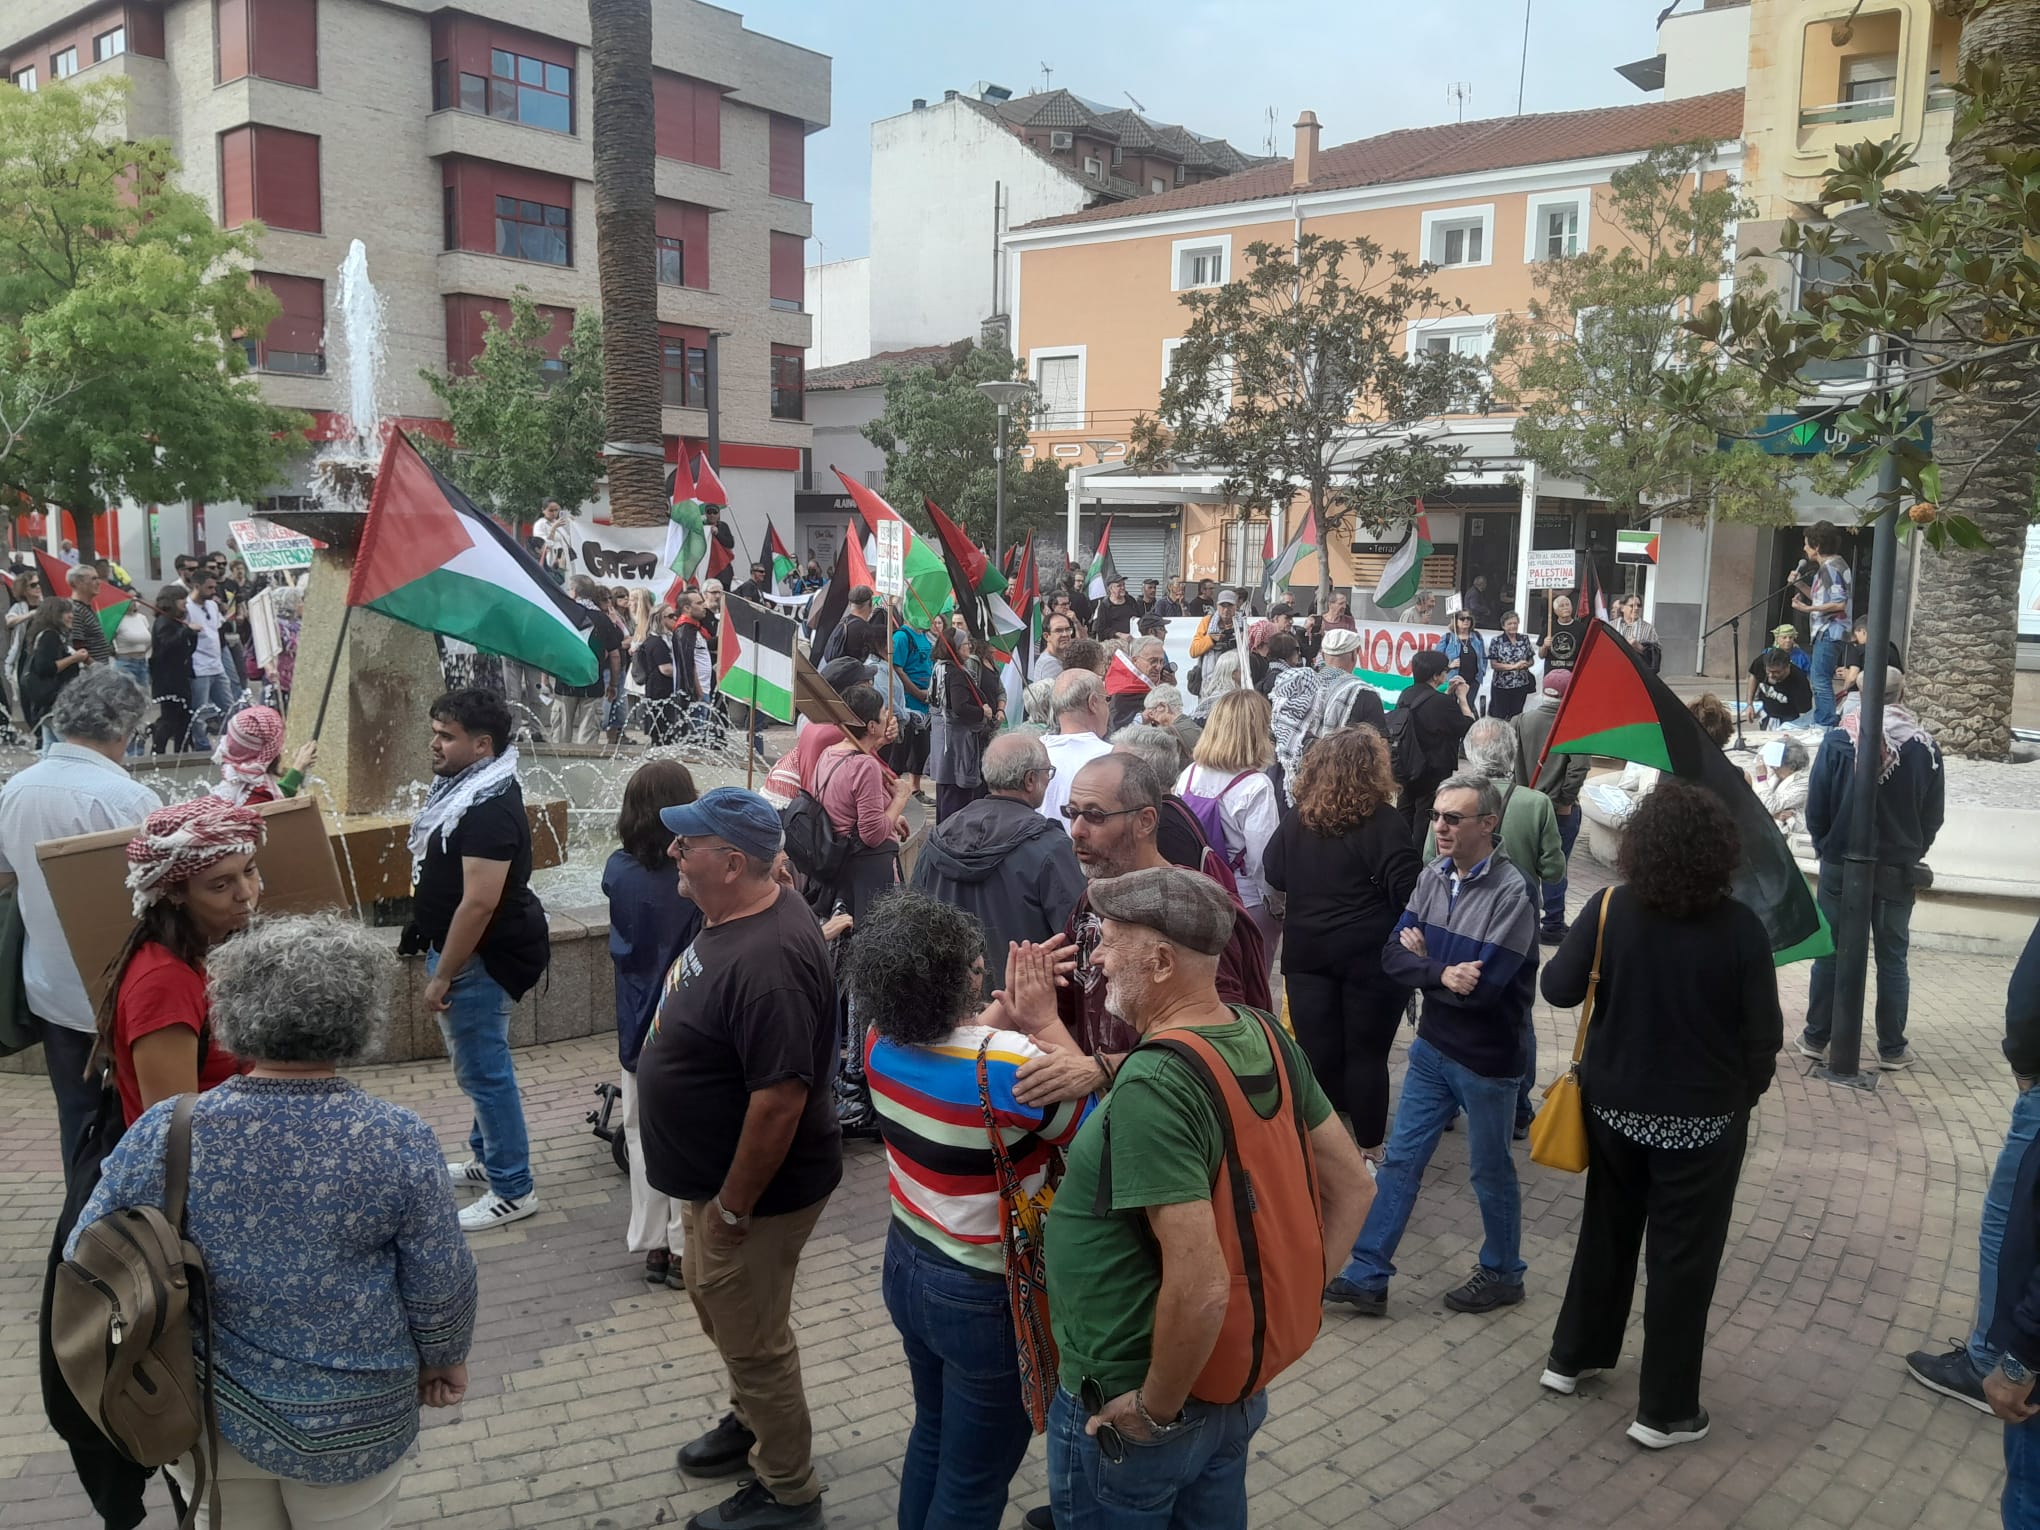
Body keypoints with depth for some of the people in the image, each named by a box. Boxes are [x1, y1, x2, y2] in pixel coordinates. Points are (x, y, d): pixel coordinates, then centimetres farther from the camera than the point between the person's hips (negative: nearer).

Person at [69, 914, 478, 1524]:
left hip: (205, 1418, 2)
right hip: (349, 1426, -2)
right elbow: (440, 1284, -11)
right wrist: (444, 1358, 9)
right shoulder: (399, 1141, -20)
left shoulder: (166, 1134, -16)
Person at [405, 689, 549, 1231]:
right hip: (458, 949, 10)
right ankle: (485, 1158, 37)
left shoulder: (491, 808, -25)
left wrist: (442, 976, -22)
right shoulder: (465, 787, 8)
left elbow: (479, 902, -28)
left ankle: (513, 1190, 8)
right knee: (478, 1065, 21)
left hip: (477, 960, -10)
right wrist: (438, 960, 21)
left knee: (484, 1070, -2)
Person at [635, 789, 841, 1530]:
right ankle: (752, 1422, 52)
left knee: (752, 1338, 10)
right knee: (716, 1307, 28)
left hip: (755, 1186, -10)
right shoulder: (733, 913, -2)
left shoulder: (767, 960, -34)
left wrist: (733, 1206, -22)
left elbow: (779, 1098, -33)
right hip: (717, 1173, 10)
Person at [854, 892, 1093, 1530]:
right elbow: (1099, 1121, -13)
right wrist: (1045, 1016, -13)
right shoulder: (1013, 1066, -30)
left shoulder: (883, 1044, -10)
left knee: (932, 1437, 28)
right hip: (986, 1298, -7)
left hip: (907, 1266, 7)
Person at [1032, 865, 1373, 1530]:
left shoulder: (1153, 1084, -30)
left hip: (1127, 1409, -7)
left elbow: (1200, 1287, -33)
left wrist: (1155, 1410, -18)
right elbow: (1351, 1186, 3)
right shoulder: (1267, 1038, -6)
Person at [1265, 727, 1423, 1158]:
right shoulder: (1381, 821, -15)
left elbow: (1274, 875, 11)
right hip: (1369, 955, -4)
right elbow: (1408, 889, -17)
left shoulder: (1296, 820, 0)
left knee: (1318, 1052, 10)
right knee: (1366, 1053, 7)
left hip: (1307, 952, 4)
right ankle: (1370, 1147, 17)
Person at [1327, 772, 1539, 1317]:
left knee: (1489, 1171, 13)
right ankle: (1366, 1276, 18)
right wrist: (1443, 973, -22)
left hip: (1486, 1059, -6)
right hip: (1432, 1046, 6)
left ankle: (1502, 1276, 34)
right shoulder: (1433, 875, -1)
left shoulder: (1511, 894, -20)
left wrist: (1424, 960, -12)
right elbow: (1393, 954, -5)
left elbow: (1482, 988, -26)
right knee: (1400, 1159, 10)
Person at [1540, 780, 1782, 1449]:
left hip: (1613, 1103, 3)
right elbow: (1764, 1032, -12)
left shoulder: (1609, 910, -13)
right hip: (1702, 1117, -3)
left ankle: (1573, 1356, 38)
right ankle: (1665, 1410, 21)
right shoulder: (1740, 927, -17)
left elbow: (1558, 988, -9)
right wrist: (1744, 1093, 5)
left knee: (1607, 1229, 23)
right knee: (1682, 1256, 10)